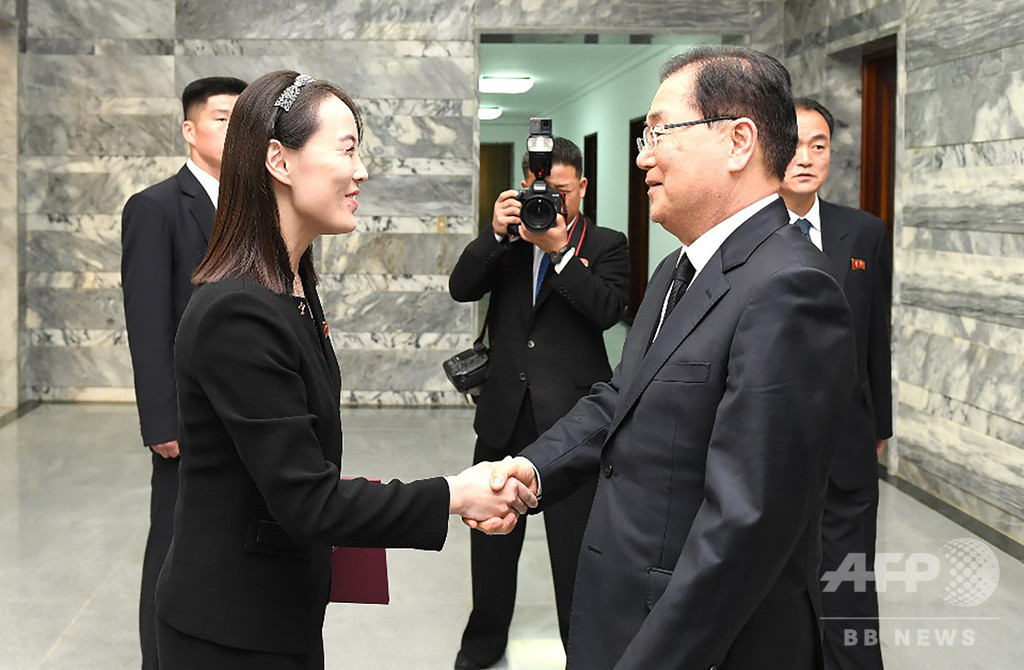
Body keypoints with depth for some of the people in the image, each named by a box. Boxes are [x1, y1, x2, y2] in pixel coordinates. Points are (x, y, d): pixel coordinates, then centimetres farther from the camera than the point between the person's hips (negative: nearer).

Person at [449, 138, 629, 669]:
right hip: (504, 412, 4)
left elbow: (606, 310, -14)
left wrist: (559, 249, -20)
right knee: (491, 534, 14)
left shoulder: (605, 245, 2)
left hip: (571, 416, -4)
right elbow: (461, 287, -2)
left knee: (576, 544, 1)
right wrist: (496, 234, -14)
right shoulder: (508, 242, 12)